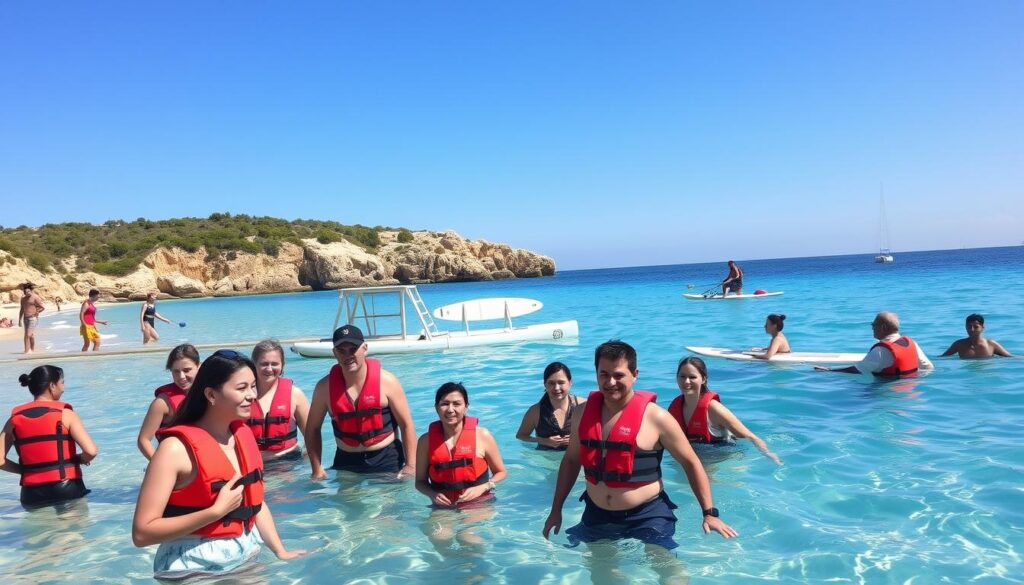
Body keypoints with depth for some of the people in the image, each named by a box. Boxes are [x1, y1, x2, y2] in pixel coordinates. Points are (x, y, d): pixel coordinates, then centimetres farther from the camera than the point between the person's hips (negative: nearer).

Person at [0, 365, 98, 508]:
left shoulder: (15, 418, 5)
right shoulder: (65, 414, -7)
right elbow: (91, 451, -17)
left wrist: (26, 470, 13)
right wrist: (80, 459, 4)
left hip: (32, 494, 4)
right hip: (67, 489, -4)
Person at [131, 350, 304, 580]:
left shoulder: (244, 435, 2)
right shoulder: (177, 448, -19)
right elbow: (142, 533, -22)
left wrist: (281, 552, 2)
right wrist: (217, 510, -26)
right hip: (196, 568, -6)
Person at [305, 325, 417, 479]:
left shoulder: (386, 381, -10)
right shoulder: (325, 386, -4)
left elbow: (406, 425, -7)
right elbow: (312, 429, 6)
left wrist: (411, 466, -13)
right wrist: (317, 469, -1)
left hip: (386, 459, -2)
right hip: (345, 462, 2)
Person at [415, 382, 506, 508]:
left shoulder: (482, 436, -7)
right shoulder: (426, 441, -3)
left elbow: (501, 472, 4)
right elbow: (420, 481, 7)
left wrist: (481, 488, -13)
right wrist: (432, 494, -14)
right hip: (443, 508, 2)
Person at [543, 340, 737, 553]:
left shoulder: (655, 417, -13)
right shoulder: (583, 413, 0)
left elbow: (691, 463, -4)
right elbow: (571, 460, 13)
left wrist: (710, 513, -7)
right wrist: (556, 510, 13)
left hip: (647, 517, -4)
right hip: (596, 516, 4)